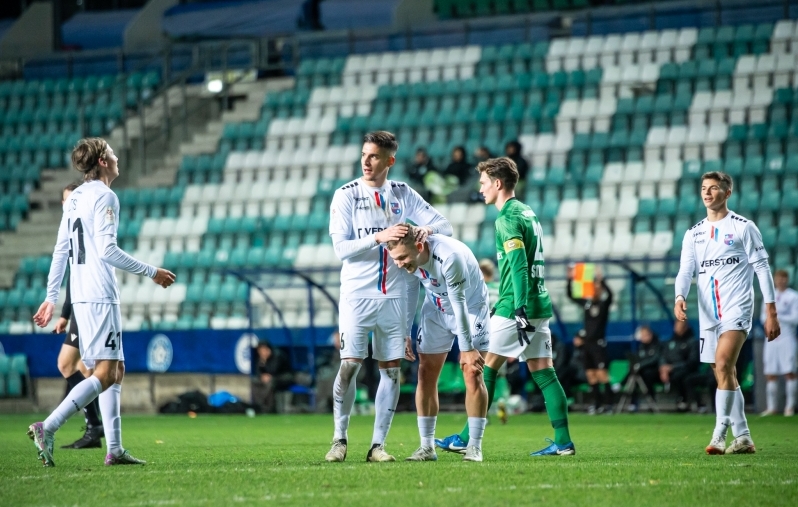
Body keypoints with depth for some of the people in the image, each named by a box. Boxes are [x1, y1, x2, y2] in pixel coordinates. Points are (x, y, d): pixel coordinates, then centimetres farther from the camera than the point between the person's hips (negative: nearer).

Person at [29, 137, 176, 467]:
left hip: (81, 296, 9)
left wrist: (52, 298, 20)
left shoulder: (75, 198, 16)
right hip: (100, 296, -9)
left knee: (115, 371, 12)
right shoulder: (104, 196, -9)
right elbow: (107, 250, -17)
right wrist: (151, 272, -11)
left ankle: (114, 449, 8)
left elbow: (61, 250, 17)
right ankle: (48, 428, -21)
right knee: (105, 373, -11)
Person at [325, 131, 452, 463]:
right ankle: (339, 439, 3)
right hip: (357, 295, -3)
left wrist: (429, 229, -16)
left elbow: (445, 227, 7)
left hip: (394, 296, 3)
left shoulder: (403, 194, 7)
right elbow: (341, 248, -9)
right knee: (349, 366, -9)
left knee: (391, 370, 2)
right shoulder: (346, 195, -1)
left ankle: (378, 445, 7)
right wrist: (379, 237, -22)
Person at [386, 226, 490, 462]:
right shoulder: (409, 258, -18)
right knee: (426, 375, -1)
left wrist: (467, 348, -23)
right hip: (436, 310, 6)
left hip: (471, 308, -5)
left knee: (472, 374, -11)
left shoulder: (450, 257, -37)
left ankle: (475, 447, -5)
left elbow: (459, 304, -30)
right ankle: (427, 447, 4)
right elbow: (409, 294, 0)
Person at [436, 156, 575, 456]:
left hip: (516, 307, -9)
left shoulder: (508, 219, -11)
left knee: (486, 367, -1)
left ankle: (466, 439, 2)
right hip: (540, 304, 9)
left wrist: (520, 311, -24)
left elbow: (519, 267, -20)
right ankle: (563, 441, 0)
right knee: (543, 371, 6)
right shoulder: (527, 213, 17)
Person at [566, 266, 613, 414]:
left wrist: (601, 280, -30)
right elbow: (571, 295, 18)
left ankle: (607, 404, -12)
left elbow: (609, 293, -23)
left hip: (598, 343, -6)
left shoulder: (604, 302, -3)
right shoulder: (587, 303, 12)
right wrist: (570, 280, 8)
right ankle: (597, 403, 11)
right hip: (587, 343, 6)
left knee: (601, 374, -13)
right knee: (591, 375, 6)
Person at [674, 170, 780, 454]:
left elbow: (762, 268, -1)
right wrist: (680, 298, -16)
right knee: (724, 376, 7)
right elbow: (685, 271, 6)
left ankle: (719, 436, -22)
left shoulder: (743, 227, -1)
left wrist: (771, 312, -6)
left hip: (736, 309, -6)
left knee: (723, 365, -22)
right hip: (708, 314, 6)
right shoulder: (694, 234, 13)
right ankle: (743, 439, 15)